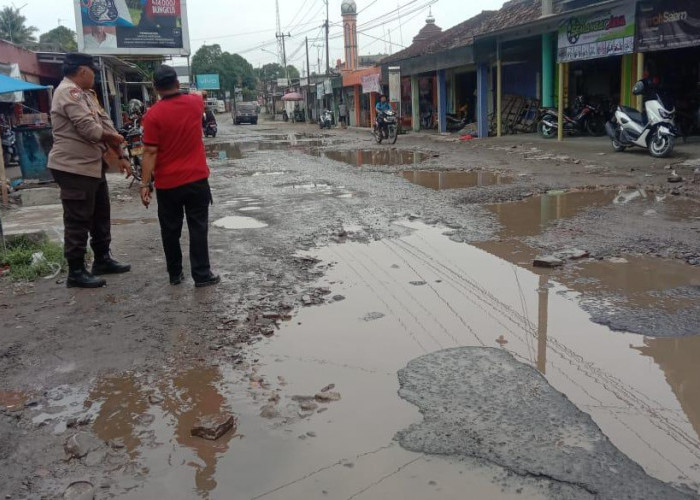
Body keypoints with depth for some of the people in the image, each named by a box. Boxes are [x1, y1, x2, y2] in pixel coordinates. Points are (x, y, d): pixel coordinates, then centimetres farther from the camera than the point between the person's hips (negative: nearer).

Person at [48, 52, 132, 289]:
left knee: (100, 215, 19)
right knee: (78, 221, -3)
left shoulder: (86, 94, 16)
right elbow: (89, 129, -24)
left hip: (92, 166, 10)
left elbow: (106, 125, 13)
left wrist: (121, 156, 7)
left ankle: (102, 259, 32)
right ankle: (76, 272, 7)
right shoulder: (69, 92, -16)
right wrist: (113, 137, -4)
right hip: (74, 168, -10)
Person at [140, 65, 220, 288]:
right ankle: (202, 274, 6)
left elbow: (150, 152, -13)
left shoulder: (153, 114, -11)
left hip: (167, 183, -1)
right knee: (198, 227, 6)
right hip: (196, 179, 2)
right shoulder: (195, 102, -1)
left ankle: (175, 274, 20)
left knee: (170, 230, 10)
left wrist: (145, 184, -8)